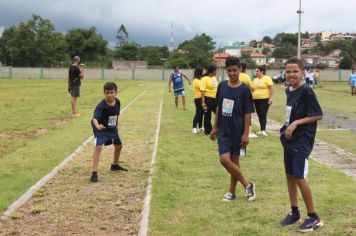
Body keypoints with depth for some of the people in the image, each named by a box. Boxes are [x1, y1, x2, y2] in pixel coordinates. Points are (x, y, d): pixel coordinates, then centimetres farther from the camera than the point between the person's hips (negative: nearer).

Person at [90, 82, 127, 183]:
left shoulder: (117, 102, -11)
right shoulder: (101, 106, -30)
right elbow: (95, 118, -43)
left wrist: (117, 124, 14)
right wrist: (97, 126, -62)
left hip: (112, 129, 7)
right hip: (100, 129, -7)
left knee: (119, 145, 18)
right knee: (98, 147, -25)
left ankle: (115, 165, 44)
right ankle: (94, 172, -24)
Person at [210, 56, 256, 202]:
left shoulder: (244, 89, -9)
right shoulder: (222, 86, 3)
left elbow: (247, 113, -8)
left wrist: (246, 133, -12)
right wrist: (214, 127, 10)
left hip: (237, 131, -3)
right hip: (223, 130, 3)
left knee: (234, 160, 4)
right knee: (224, 159, -6)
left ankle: (232, 191, 19)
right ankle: (248, 184, 8)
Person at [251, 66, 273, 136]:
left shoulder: (267, 78, -6)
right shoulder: (255, 80, 14)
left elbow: (271, 88, -10)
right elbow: (252, 89, 22)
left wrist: (271, 98, -16)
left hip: (265, 99, -7)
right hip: (256, 100, 7)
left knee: (263, 115, -13)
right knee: (259, 115, 9)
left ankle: (263, 130, -17)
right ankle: (262, 130, 15)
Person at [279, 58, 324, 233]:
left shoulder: (306, 91, -16)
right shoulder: (288, 91, 7)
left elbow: (318, 115, -16)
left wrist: (296, 123, -21)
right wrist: (287, 128, 10)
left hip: (302, 141, -8)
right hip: (289, 139, 8)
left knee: (299, 178, -9)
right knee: (289, 176, 13)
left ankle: (313, 218, 4)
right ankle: (294, 212, 27)